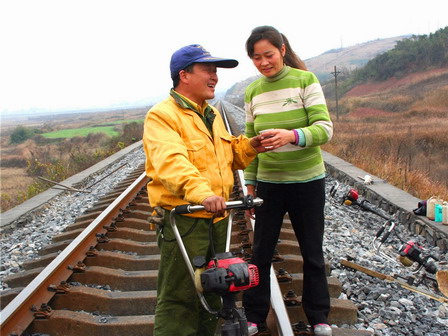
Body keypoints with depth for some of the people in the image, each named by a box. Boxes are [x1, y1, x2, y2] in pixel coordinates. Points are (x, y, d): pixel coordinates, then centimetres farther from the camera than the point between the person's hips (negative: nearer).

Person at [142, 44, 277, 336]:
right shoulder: (162, 115, -12)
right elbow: (171, 161, -28)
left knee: (213, 291, 20)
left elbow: (227, 156, 24)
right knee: (179, 297, -3)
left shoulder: (212, 114, 17)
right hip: (184, 219, -8)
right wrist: (201, 193, -44)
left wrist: (248, 147, 3)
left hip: (218, 216, 8)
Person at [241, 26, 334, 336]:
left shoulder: (305, 80, -9)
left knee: (313, 252, 10)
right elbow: (251, 142, 8)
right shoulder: (252, 92, 3)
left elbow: (325, 129, -16)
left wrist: (292, 136, -34)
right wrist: (250, 184, 7)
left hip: (307, 181, -2)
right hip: (269, 183, 3)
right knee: (261, 252, 8)